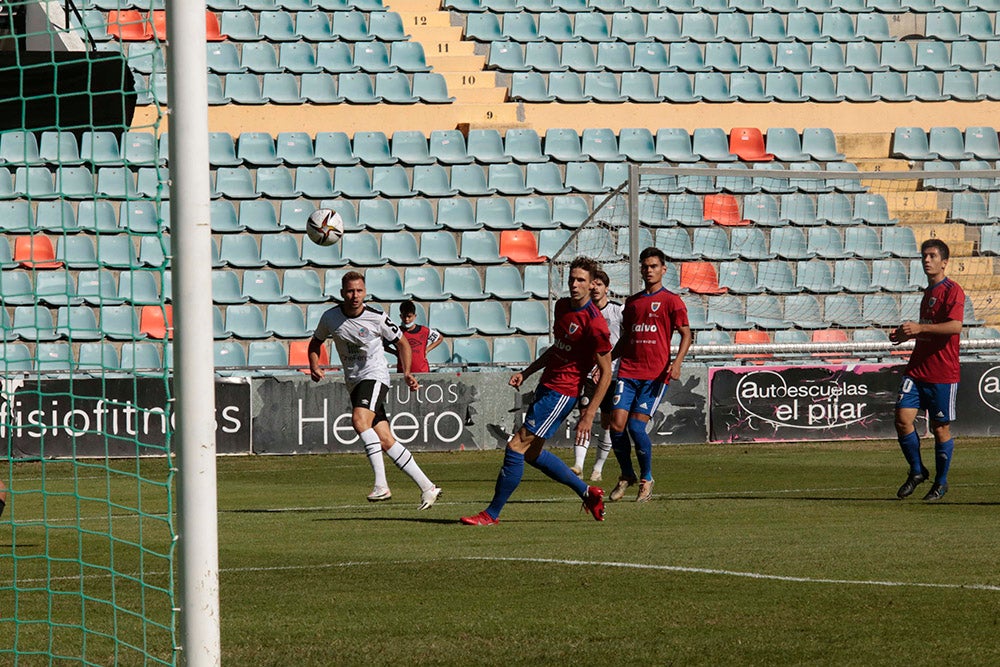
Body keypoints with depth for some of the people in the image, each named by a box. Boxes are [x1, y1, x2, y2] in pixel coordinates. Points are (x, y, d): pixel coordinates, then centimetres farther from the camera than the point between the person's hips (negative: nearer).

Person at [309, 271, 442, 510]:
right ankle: (426, 487, 6)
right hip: (354, 383, 5)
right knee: (385, 441, -2)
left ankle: (381, 484, -34)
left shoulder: (377, 318, -9)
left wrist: (407, 372, -6)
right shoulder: (330, 318, 0)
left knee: (359, 420, -31)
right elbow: (315, 342, 17)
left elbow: (401, 342, 6)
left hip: (375, 376, -5)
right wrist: (314, 367, -1)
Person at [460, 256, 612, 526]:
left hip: (561, 394, -10)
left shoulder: (594, 323, -18)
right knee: (532, 453, 17)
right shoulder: (562, 306, 8)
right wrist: (527, 372, 16)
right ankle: (588, 493, 29)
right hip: (546, 386, 10)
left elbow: (606, 373, -14)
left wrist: (589, 414, -18)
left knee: (517, 447, -10)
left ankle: (492, 514, -1)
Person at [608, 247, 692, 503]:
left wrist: (677, 362, -19)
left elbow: (685, 334, -3)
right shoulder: (632, 302, 17)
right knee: (617, 425, -7)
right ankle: (627, 476, 13)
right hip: (628, 372, 5)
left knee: (636, 426, -13)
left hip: (655, 374, -5)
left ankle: (646, 479, 6)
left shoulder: (671, 301, 1)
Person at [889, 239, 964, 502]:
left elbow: (955, 326, -23)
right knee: (903, 418, -8)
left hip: (943, 373, -7)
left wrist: (919, 328, -26)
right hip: (917, 369, 7)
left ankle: (941, 482, 17)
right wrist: (907, 335, 16)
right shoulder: (928, 292, 18)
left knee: (940, 428, 2)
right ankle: (916, 471, 10)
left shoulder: (952, 291, -9)